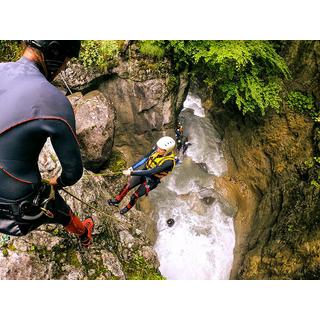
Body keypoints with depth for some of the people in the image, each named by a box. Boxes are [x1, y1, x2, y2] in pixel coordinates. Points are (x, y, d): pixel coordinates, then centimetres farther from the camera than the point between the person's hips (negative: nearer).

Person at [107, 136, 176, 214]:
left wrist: (132, 173, -38)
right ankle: (117, 200, 34)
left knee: (134, 196, 5)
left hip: (151, 181, -5)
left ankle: (128, 207, 38)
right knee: (127, 186, 7)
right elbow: (145, 158, -7)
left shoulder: (169, 162, -36)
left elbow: (151, 172, -38)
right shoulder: (157, 148, -17)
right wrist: (132, 167, -17)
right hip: (145, 172, 5)